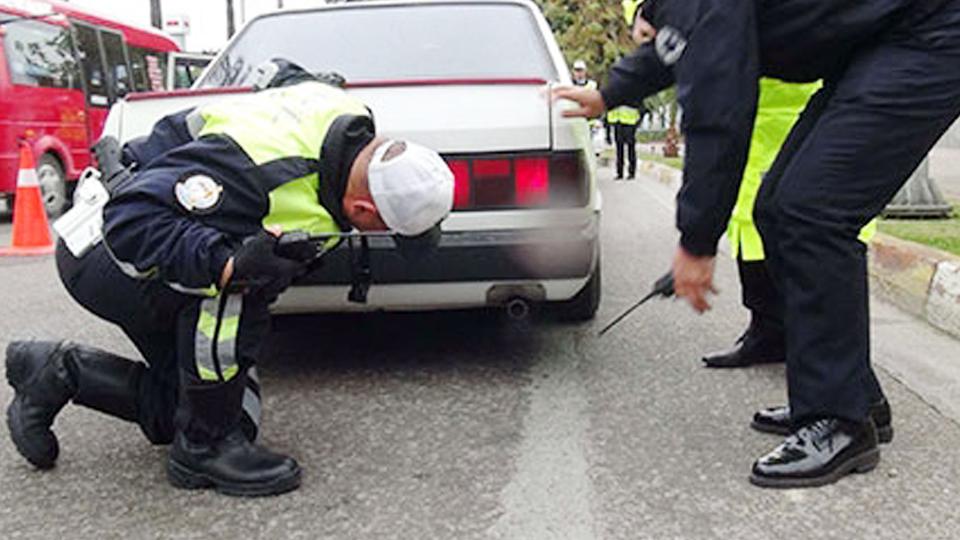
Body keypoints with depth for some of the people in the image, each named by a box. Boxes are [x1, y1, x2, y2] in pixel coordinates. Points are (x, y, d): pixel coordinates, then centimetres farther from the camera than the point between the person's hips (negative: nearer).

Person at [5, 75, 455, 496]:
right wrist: (228, 266, -50)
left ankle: (61, 372, 18)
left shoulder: (348, 118, -14)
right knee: (234, 290, -38)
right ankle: (204, 448, -17)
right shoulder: (253, 170, -40)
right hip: (102, 255, -8)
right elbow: (130, 219, -38)